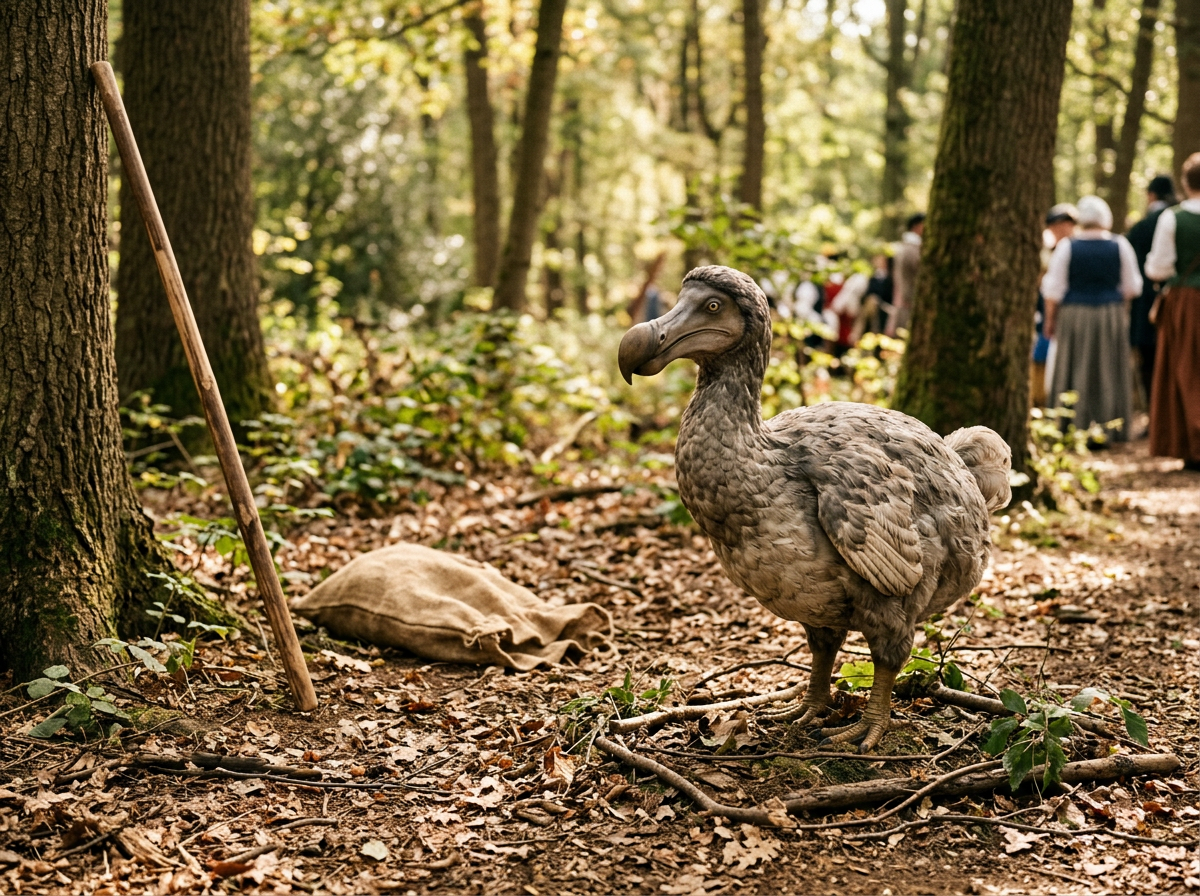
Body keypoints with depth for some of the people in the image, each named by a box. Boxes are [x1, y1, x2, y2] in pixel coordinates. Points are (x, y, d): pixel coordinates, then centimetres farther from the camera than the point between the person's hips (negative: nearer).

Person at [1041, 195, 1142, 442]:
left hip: (1074, 314, -1)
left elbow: (1054, 289, -5)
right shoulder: (1120, 246, -3)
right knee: (1109, 373, 9)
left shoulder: (1067, 247, -7)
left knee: (1075, 374, 6)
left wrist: (1050, 319, 6)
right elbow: (1132, 287, 2)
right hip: (1112, 316, 1)